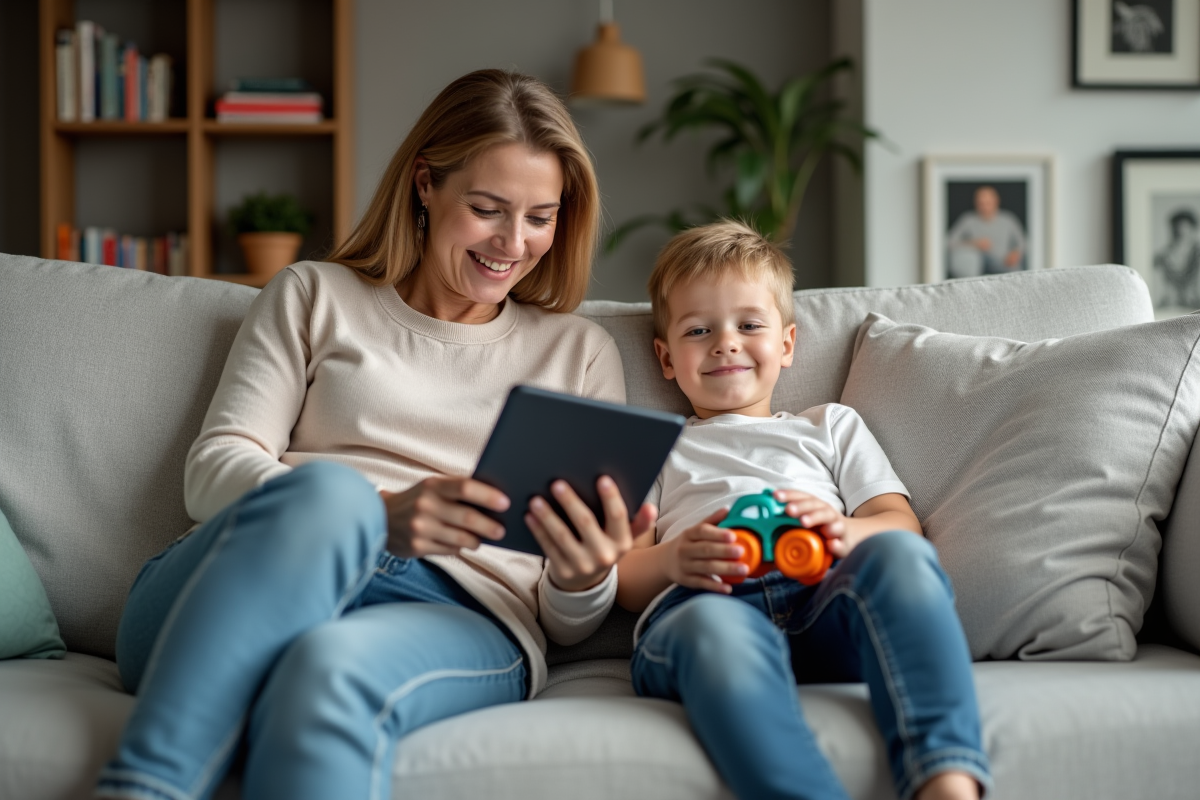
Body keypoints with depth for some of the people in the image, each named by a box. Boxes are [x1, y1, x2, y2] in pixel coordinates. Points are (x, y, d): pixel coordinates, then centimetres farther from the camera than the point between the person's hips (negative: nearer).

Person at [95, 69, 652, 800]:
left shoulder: (582, 352, 24)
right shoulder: (316, 296, 23)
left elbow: (570, 624, 20)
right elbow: (214, 467, 7)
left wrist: (584, 580, -6)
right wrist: (374, 517, -12)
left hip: (462, 617, 0)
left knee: (331, 667, -38)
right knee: (324, 490, -37)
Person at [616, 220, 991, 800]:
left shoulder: (830, 426, 37)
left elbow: (902, 523, 19)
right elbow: (624, 577, 20)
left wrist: (842, 532, -7)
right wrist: (673, 559, -7)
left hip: (826, 599, 2)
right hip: (698, 602, -1)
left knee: (898, 553, -35)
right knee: (715, 627, -41)